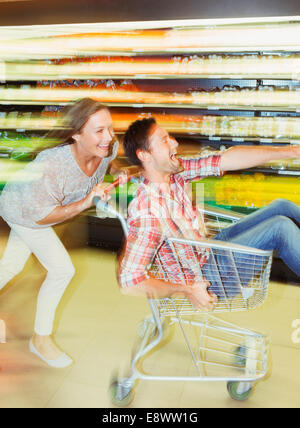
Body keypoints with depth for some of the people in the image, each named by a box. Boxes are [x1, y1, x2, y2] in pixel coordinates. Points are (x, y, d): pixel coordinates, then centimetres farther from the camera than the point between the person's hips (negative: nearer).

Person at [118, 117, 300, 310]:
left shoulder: (175, 172, -8)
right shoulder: (147, 212, -31)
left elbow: (226, 160, -9)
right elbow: (128, 281, -31)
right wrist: (187, 290, -24)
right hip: (202, 278, -8)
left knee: (281, 206, 6)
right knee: (280, 227, -17)